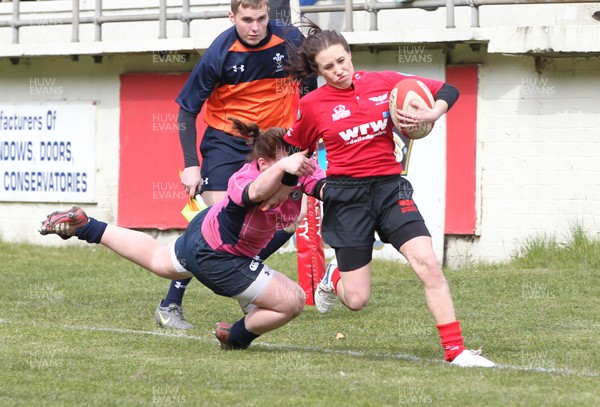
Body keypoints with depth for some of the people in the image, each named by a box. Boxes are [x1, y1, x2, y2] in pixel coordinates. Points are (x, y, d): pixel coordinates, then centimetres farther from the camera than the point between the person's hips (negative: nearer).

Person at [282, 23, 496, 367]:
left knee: (428, 263, -19)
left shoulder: (385, 83, 0)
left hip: (390, 187, 1)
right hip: (346, 196, -1)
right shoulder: (312, 105, -2)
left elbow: (448, 91, 5)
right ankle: (334, 279, 38)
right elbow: (292, 151, 13)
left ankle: (456, 350, -15)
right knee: (357, 300, 0)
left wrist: (431, 114, -13)